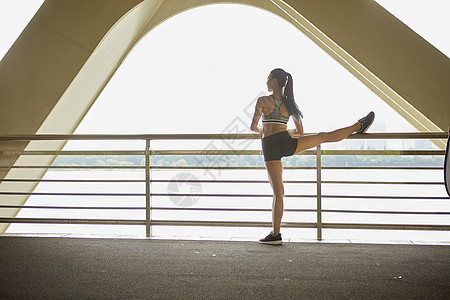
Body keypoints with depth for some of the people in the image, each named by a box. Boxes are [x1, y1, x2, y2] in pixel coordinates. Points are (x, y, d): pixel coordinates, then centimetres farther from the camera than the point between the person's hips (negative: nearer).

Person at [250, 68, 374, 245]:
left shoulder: (263, 101, 1)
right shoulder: (289, 103, 15)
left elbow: (253, 127, 0)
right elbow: (300, 132, 20)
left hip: (270, 147, -2)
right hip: (286, 143, 3)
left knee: (278, 191, 1)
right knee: (324, 137, 23)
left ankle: (275, 234, 4)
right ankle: (359, 126, 33)